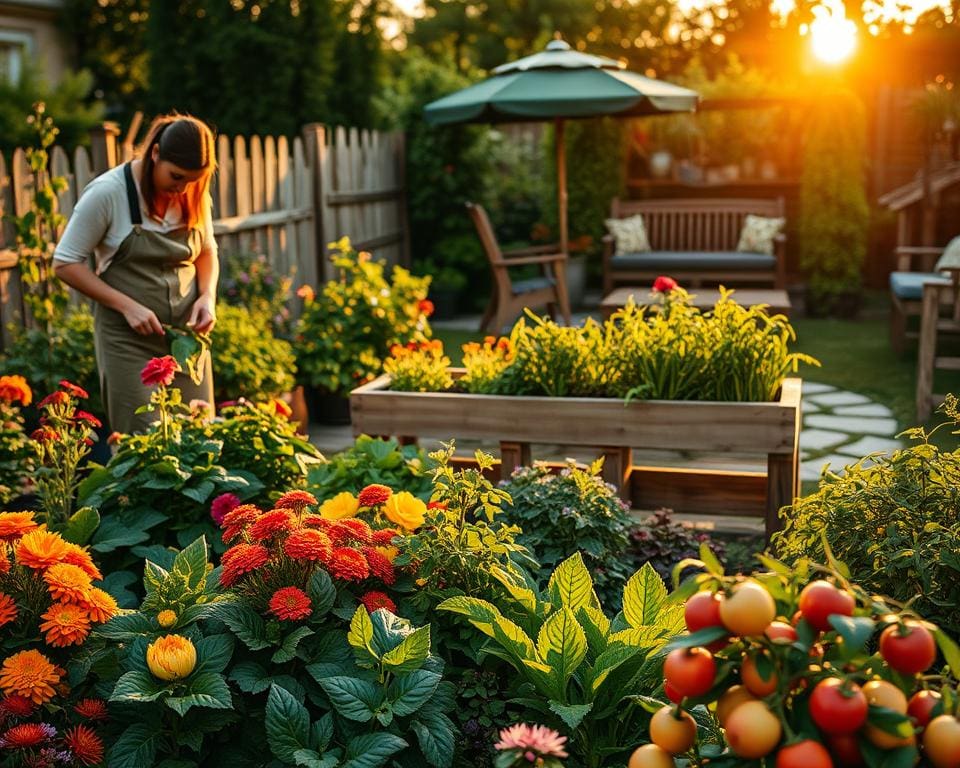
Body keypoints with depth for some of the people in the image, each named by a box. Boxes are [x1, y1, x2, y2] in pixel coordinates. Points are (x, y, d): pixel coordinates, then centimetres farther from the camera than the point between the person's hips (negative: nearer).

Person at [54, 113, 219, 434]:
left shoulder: (194, 194, 0)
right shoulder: (107, 193, -13)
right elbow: (66, 264, -8)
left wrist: (208, 296, -4)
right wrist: (127, 306, -17)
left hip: (186, 334, 4)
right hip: (128, 339, -4)